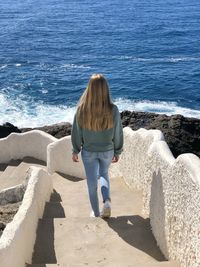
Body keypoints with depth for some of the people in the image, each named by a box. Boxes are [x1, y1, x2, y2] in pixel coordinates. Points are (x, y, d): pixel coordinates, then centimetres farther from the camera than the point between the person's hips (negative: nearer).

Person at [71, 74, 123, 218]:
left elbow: (76, 132, -7)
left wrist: (75, 151, 8)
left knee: (92, 183, 16)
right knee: (104, 174, 29)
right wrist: (117, 152, 9)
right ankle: (107, 201, 9)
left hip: (89, 152, -1)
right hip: (107, 151, 1)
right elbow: (118, 134, -6)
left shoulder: (82, 109, -18)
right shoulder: (113, 110, -17)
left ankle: (96, 213, 31)